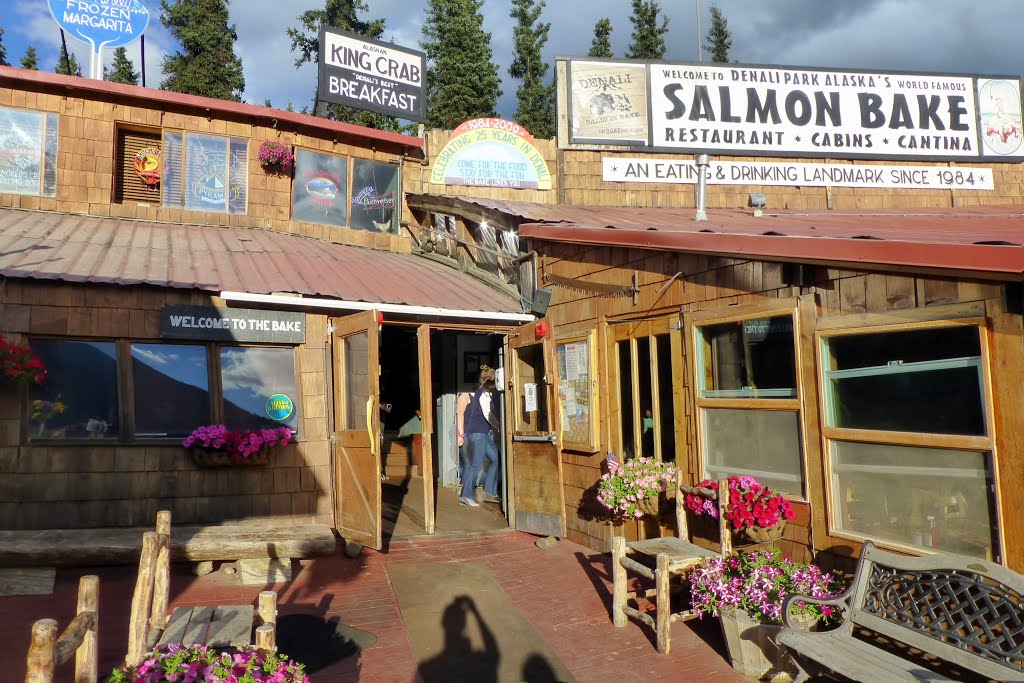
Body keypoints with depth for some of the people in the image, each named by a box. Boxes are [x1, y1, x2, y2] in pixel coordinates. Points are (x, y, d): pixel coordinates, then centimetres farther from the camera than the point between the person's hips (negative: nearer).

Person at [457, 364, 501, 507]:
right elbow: (487, 415, -18)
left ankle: (489, 492, 13)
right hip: (477, 432, -10)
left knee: (495, 458, 10)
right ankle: (466, 496, -2)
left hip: (484, 433, 10)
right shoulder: (484, 394, -14)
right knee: (476, 464, -7)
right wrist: (499, 427, -8)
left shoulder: (485, 393, 15)